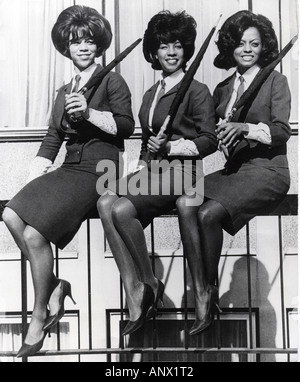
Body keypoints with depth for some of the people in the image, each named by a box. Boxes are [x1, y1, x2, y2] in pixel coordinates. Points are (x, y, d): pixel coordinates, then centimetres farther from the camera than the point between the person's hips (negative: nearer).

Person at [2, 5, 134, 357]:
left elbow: (126, 126, -10)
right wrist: (30, 183, 10)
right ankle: (55, 286, -6)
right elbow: (51, 142, 20)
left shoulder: (112, 82, 4)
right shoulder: (64, 92, 24)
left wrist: (89, 113, -23)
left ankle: (39, 317, -7)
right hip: (68, 169, 7)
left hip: (97, 170, -7)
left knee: (34, 232, -23)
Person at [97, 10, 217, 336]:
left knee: (122, 209, -29)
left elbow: (210, 141, -4)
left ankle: (150, 284, -10)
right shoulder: (150, 95, 22)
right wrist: (143, 167, 10)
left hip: (180, 172, -6)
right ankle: (134, 293, -26)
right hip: (152, 170, 6)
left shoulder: (196, 91, 1)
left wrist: (171, 147, -14)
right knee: (106, 203, -24)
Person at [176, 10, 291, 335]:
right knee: (185, 203, -25)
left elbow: (282, 132, -7)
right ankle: (201, 300, -27)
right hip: (232, 169, 5)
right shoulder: (222, 90, 18)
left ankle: (211, 290, -8)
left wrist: (246, 128, -22)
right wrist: (219, 133, -4)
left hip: (266, 170, -5)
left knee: (209, 213, -29)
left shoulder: (275, 81, 4)